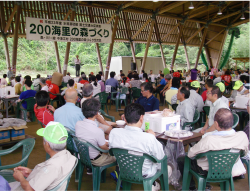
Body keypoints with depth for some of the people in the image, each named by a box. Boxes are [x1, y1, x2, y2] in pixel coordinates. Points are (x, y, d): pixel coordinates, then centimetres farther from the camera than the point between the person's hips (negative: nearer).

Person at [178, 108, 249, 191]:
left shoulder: (209, 140, -39)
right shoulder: (243, 136, -25)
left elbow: (190, 154, -21)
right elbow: (245, 153, -2)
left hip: (207, 171, -5)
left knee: (180, 160, 17)